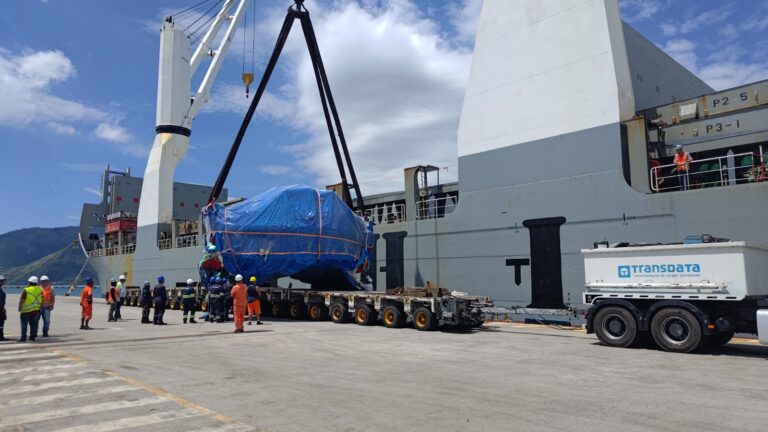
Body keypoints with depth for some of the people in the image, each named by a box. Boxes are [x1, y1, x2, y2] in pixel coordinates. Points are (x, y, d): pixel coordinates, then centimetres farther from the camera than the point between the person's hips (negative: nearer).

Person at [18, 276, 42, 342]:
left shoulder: (26, 290, -14)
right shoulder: (40, 290, 3)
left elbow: (21, 300, -14)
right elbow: (42, 301, 10)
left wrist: (19, 308, -2)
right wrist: (40, 307, 20)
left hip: (26, 311, -5)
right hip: (36, 311, 5)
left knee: (24, 325, 4)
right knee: (33, 324, 11)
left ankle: (23, 337, 4)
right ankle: (32, 336, 13)